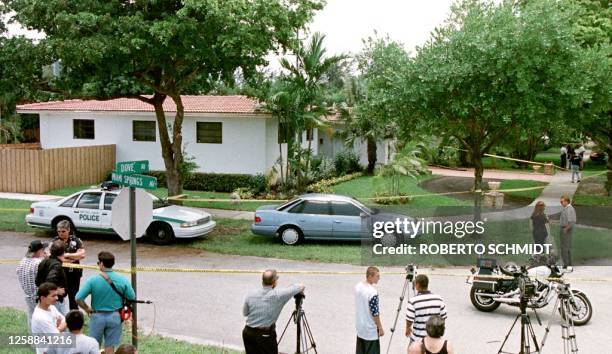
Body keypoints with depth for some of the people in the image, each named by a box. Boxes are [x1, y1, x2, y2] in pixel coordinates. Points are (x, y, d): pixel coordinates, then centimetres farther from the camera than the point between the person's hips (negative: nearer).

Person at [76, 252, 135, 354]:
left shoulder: (92, 280, -14)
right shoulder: (123, 280, -10)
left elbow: (78, 298, -16)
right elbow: (132, 298, -4)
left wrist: (87, 309, 0)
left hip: (97, 316, -1)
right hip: (115, 317, 1)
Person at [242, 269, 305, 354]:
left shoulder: (250, 295, -4)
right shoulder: (278, 295, -15)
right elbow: (301, 286, -5)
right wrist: (301, 289, 17)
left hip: (248, 333, 5)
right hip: (266, 334, -5)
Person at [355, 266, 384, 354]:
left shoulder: (358, 286, -2)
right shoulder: (373, 292, -27)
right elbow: (375, 313, -22)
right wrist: (380, 328, -11)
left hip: (360, 327, 8)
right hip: (371, 330, -8)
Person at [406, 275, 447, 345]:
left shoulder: (413, 301, -18)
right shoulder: (439, 299, -5)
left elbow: (409, 320, -15)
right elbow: (443, 318, 0)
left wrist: (408, 328, 7)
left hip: (418, 339, -3)